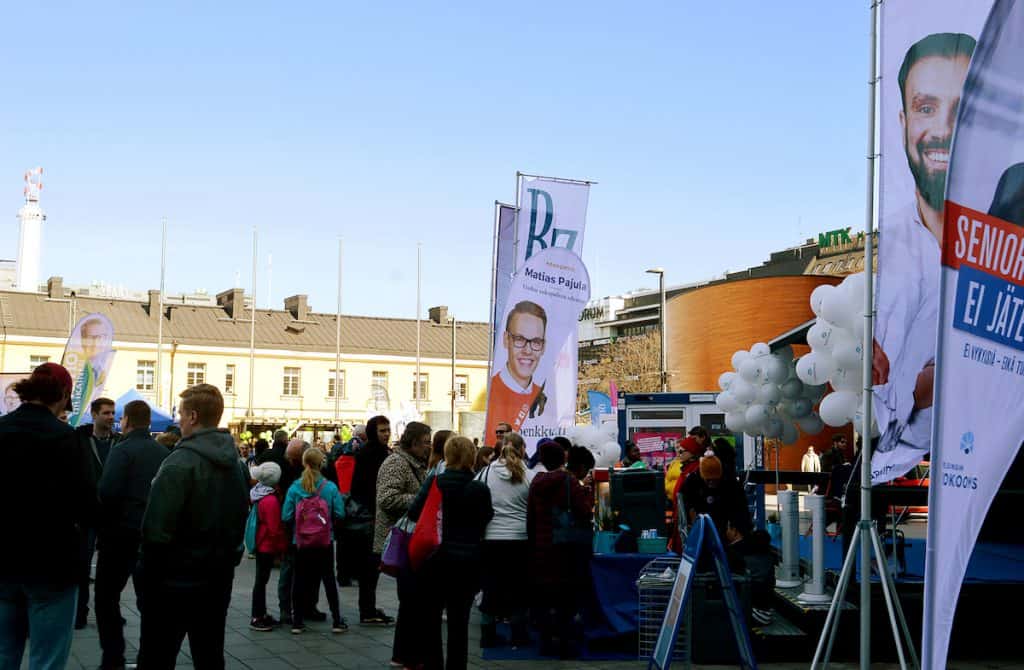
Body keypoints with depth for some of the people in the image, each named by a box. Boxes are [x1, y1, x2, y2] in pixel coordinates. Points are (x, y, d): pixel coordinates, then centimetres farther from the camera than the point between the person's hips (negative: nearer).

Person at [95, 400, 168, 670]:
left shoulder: (122, 451, -11)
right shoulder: (163, 453, 6)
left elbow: (107, 492, -19)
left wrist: (100, 524, -6)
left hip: (121, 533, -5)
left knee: (107, 597, 6)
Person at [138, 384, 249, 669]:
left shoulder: (180, 463, -17)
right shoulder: (236, 464, 6)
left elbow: (157, 531, -20)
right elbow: (240, 520, 14)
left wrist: (149, 574, -8)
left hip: (174, 581, -7)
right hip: (219, 580, 7)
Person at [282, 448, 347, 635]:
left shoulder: (294, 488, -8)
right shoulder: (330, 487, -10)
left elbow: (286, 516, -9)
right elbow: (339, 514, -9)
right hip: (325, 541, -1)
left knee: (300, 580, 10)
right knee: (329, 579, 9)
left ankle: (297, 622, 13)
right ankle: (336, 621, 12)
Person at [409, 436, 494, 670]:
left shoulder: (434, 481, -8)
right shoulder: (480, 490, -7)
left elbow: (413, 513, -10)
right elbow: (486, 520, 2)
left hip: (435, 558, 0)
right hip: (467, 560, 0)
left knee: (431, 617, 13)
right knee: (459, 621, 6)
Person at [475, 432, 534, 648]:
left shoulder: (485, 473, -1)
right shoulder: (528, 477, -5)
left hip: (490, 538, 1)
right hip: (519, 539, -1)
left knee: (491, 585, 11)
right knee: (518, 587, 11)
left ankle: (488, 635, 16)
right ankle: (518, 635, 17)